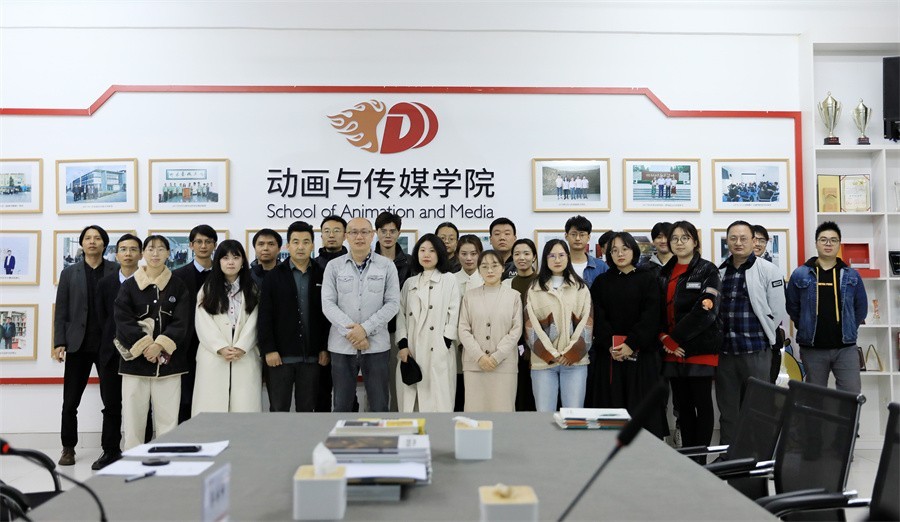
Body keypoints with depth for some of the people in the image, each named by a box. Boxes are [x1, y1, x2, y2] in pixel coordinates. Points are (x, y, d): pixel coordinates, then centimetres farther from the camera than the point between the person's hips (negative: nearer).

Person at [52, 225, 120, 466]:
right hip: (78, 345, 2)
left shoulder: (117, 270, 4)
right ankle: (68, 448, 19)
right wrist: (59, 343, -3)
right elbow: (61, 311, 6)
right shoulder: (69, 273, 9)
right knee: (70, 402, 5)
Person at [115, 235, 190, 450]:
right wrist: (144, 345, -13)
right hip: (135, 359, 0)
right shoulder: (129, 286, 7)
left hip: (168, 360, 0)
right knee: (133, 416, 1)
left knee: (167, 417, -2)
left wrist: (159, 345, -14)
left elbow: (181, 322, 0)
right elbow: (123, 320, -2)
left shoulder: (178, 286, 7)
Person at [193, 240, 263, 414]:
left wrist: (240, 348, -12)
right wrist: (221, 348, -11)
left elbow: (254, 322, 1)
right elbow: (203, 323, 1)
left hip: (245, 357, 0)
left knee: (245, 407, -5)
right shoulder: (207, 289, 12)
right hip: (213, 356, 0)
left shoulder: (253, 289, 11)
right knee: (212, 406, -2)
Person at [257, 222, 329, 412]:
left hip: (312, 355, 1)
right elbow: (265, 316, -2)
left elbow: (328, 315, 5)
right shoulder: (274, 276, 2)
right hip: (281, 354, -1)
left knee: (307, 409, 9)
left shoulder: (321, 276, 6)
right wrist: (268, 349, -8)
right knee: (278, 409, 5)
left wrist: (325, 348, 0)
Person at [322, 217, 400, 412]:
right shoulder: (334, 266, 5)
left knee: (379, 407, 4)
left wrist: (365, 328, -13)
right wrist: (350, 332, -13)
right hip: (342, 346, 1)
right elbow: (328, 304, -2)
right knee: (341, 406, 8)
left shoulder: (387, 266, 3)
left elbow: (393, 303, -3)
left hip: (376, 345, -1)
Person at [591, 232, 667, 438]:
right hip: (609, 355, 2)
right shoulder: (601, 282, 12)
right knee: (612, 407, 2)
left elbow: (651, 315, -5)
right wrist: (610, 345, -13)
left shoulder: (649, 279, 5)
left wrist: (631, 344, -15)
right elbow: (598, 317, 2)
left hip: (642, 353, -2)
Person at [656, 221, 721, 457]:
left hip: (700, 350, -5)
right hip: (672, 351, 5)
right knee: (682, 404, 10)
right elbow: (658, 311, 10)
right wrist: (665, 339, -8)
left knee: (702, 403, 2)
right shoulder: (664, 274, 14)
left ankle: (700, 457, 8)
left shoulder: (707, 271, -2)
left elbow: (705, 310, -14)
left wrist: (676, 338, -14)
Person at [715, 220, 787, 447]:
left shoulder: (769, 271, -5)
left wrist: (762, 337, 0)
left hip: (756, 351, -4)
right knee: (727, 409, 12)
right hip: (725, 351, 4)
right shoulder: (719, 272, 9)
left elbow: (778, 312, -5)